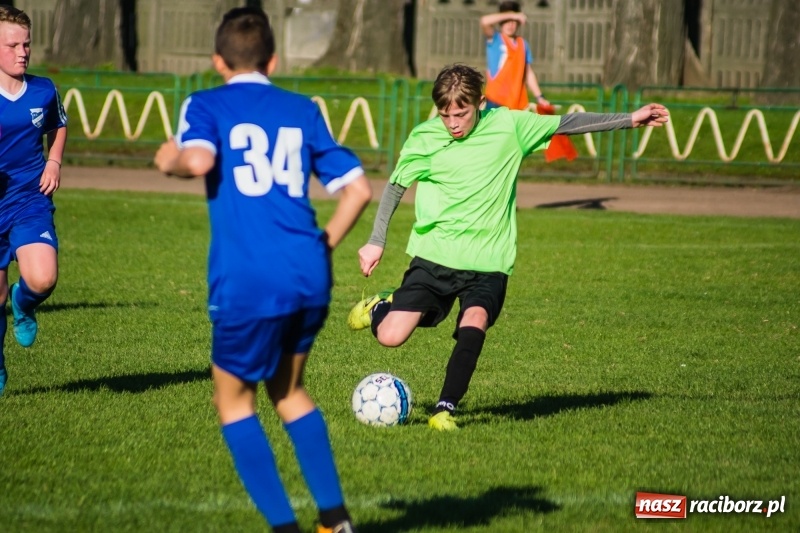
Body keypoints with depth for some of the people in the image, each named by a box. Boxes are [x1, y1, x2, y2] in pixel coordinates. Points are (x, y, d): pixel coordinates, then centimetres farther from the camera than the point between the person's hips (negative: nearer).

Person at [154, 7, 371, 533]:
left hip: (248, 282, -4)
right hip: (309, 277, 5)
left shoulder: (206, 105, 4)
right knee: (288, 389, 25)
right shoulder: (303, 110, 16)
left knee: (234, 398, 13)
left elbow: (199, 159, -17)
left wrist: (170, 159, 6)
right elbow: (359, 187, 13)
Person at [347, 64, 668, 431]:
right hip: (434, 256, 0)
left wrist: (630, 119, 4)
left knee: (474, 323, -27)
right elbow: (396, 186, 9)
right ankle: (381, 307, 26)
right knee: (390, 337, -10)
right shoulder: (424, 138, -5)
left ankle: (445, 409, -13)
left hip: (488, 262, 0)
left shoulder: (507, 125, -4)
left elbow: (566, 124, 6)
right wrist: (376, 241, 8)